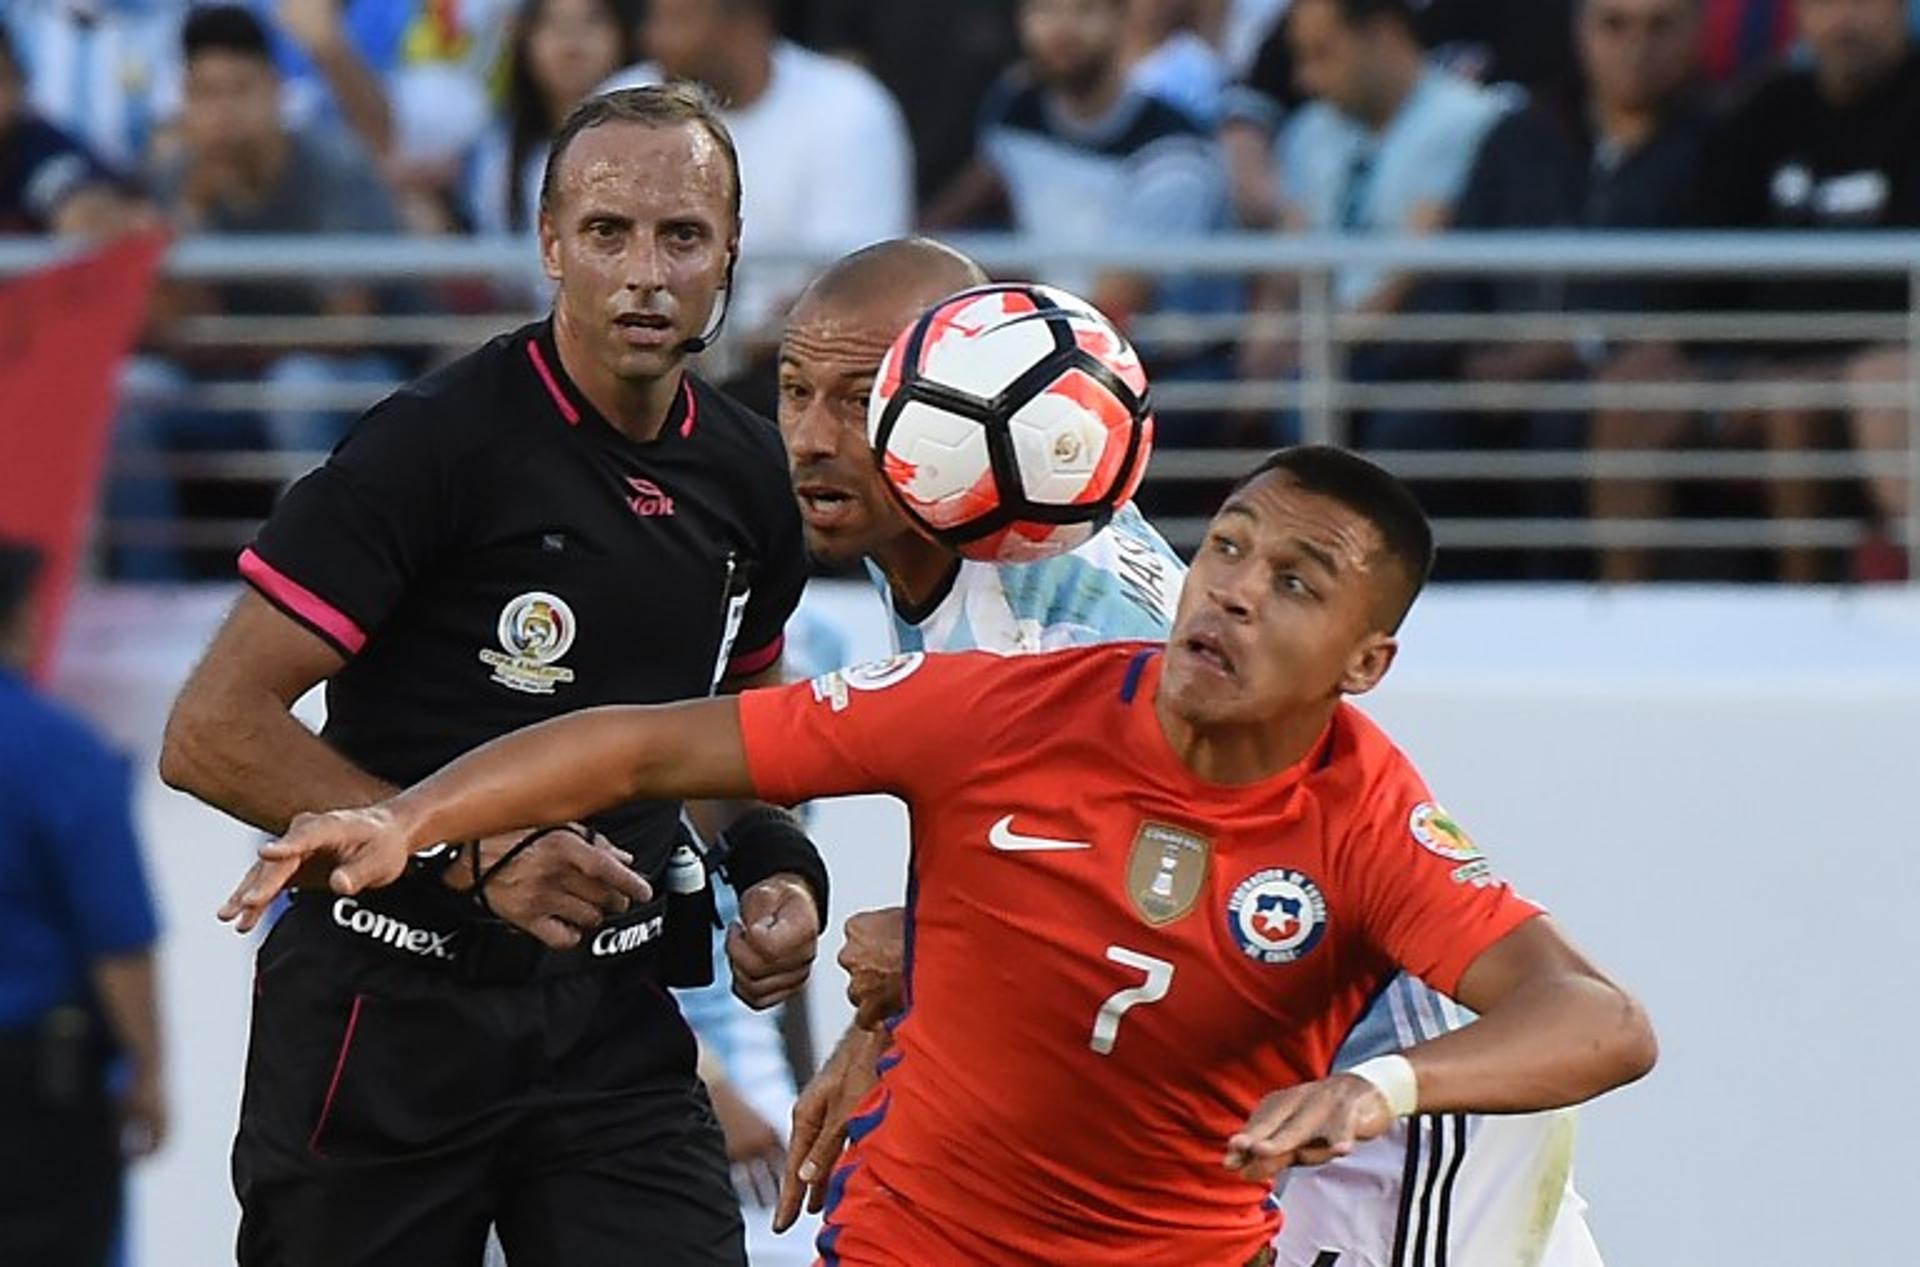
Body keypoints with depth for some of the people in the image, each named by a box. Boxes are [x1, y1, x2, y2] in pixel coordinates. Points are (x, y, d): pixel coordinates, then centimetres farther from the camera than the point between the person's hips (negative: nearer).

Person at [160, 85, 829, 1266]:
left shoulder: (747, 476, 6)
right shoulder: (436, 445, -14)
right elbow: (214, 733, -16)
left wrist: (770, 866, 5)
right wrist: (466, 851, -23)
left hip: (610, 1021, 5)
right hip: (389, 1009, -5)